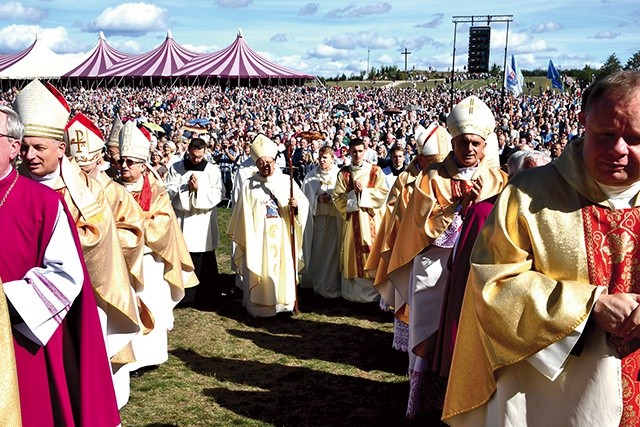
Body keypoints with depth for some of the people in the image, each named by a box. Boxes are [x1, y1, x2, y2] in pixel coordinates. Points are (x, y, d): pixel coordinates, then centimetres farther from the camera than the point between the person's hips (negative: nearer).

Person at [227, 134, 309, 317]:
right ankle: (259, 306, 14)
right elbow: (243, 215, 3)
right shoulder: (249, 186, 0)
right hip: (258, 238, -1)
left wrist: (297, 205, -20)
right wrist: (243, 238, 3)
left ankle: (284, 303, 21)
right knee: (260, 272, 2)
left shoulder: (287, 181, 2)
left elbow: (304, 203, 2)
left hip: (282, 238, 1)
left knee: (283, 269, 7)